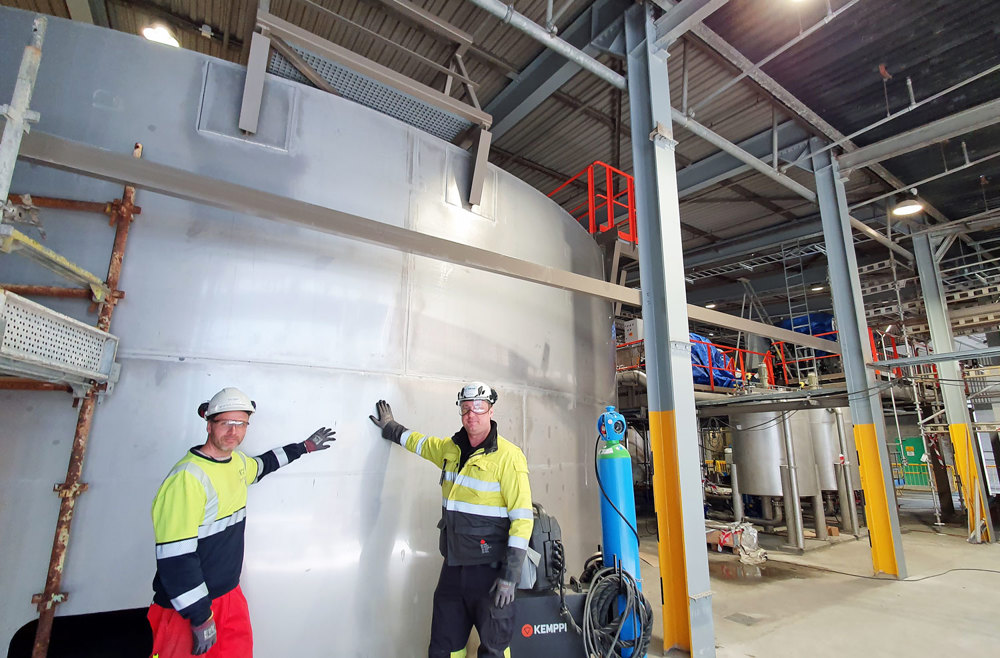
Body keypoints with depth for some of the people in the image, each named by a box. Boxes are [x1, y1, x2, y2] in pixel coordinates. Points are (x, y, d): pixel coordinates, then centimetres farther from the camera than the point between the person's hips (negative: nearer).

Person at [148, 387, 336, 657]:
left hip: (229, 593, 8)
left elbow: (261, 465, 27)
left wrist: (304, 446, 30)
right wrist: (201, 618, -19)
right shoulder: (187, 477, -23)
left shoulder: (237, 461, 2)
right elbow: (174, 556, -24)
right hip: (185, 608, -7)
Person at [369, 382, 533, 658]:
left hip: (489, 570, -6)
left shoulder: (508, 456, -14)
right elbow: (418, 441, 27)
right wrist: (390, 427, 38)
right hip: (453, 567, 6)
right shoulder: (450, 448, 5)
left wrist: (510, 576, -17)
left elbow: (522, 518, -16)